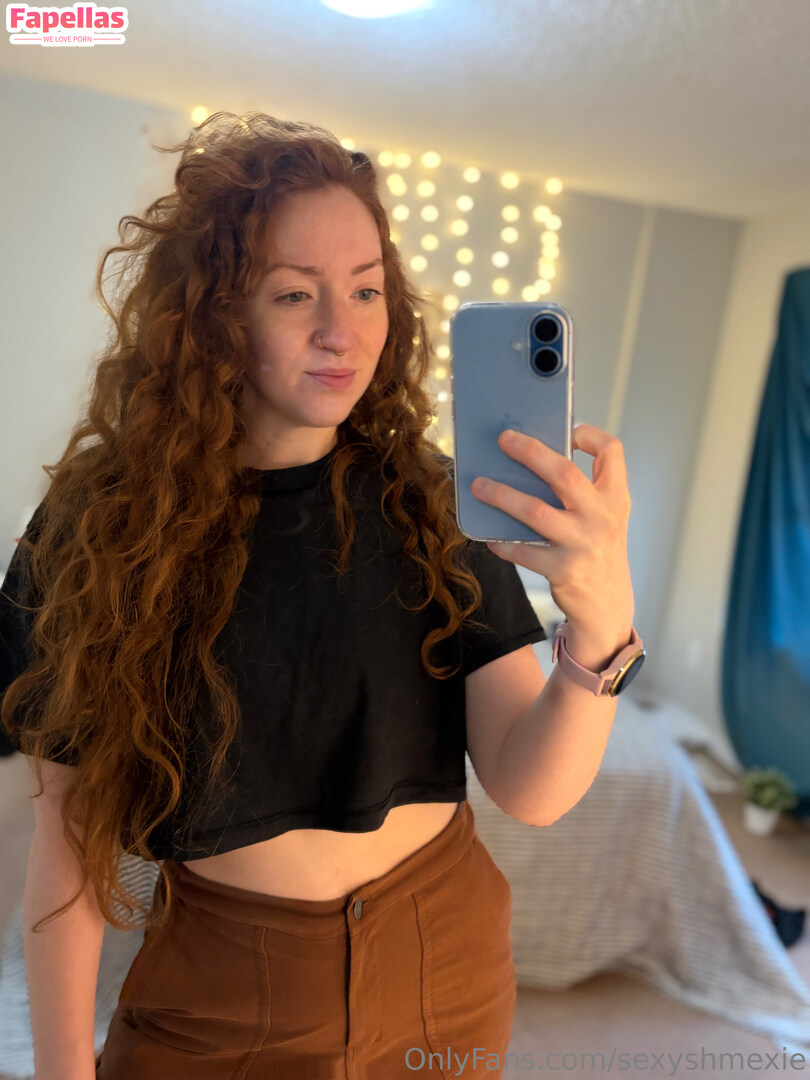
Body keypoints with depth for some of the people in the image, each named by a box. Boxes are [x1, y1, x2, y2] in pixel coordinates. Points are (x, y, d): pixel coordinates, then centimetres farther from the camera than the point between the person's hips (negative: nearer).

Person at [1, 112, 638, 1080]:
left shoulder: (430, 503, -12)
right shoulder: (100, 526, -14)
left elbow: (529, 791, -18)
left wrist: (602, 631, -36)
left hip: (443, 969, 2)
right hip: (216, 992, -1)